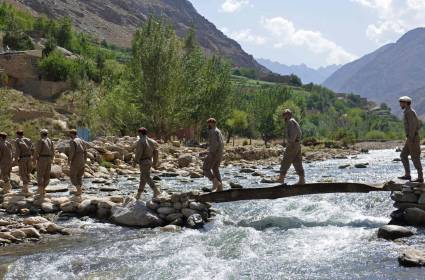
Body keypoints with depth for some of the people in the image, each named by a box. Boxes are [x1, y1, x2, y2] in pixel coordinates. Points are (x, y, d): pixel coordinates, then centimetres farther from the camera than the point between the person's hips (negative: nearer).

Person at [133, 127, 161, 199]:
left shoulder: (141, 141, -14)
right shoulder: (151, 141, 10)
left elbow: (139, 153, -20)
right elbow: (155, 152, 12)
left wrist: (135, 161, -10)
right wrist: (155, 162, 17)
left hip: (143, 162, -8)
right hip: (149, 161, 8)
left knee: (146, 178, -8)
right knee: (143, 178, 14)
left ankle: (156, 191, -19)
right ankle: (139, 194, 20)